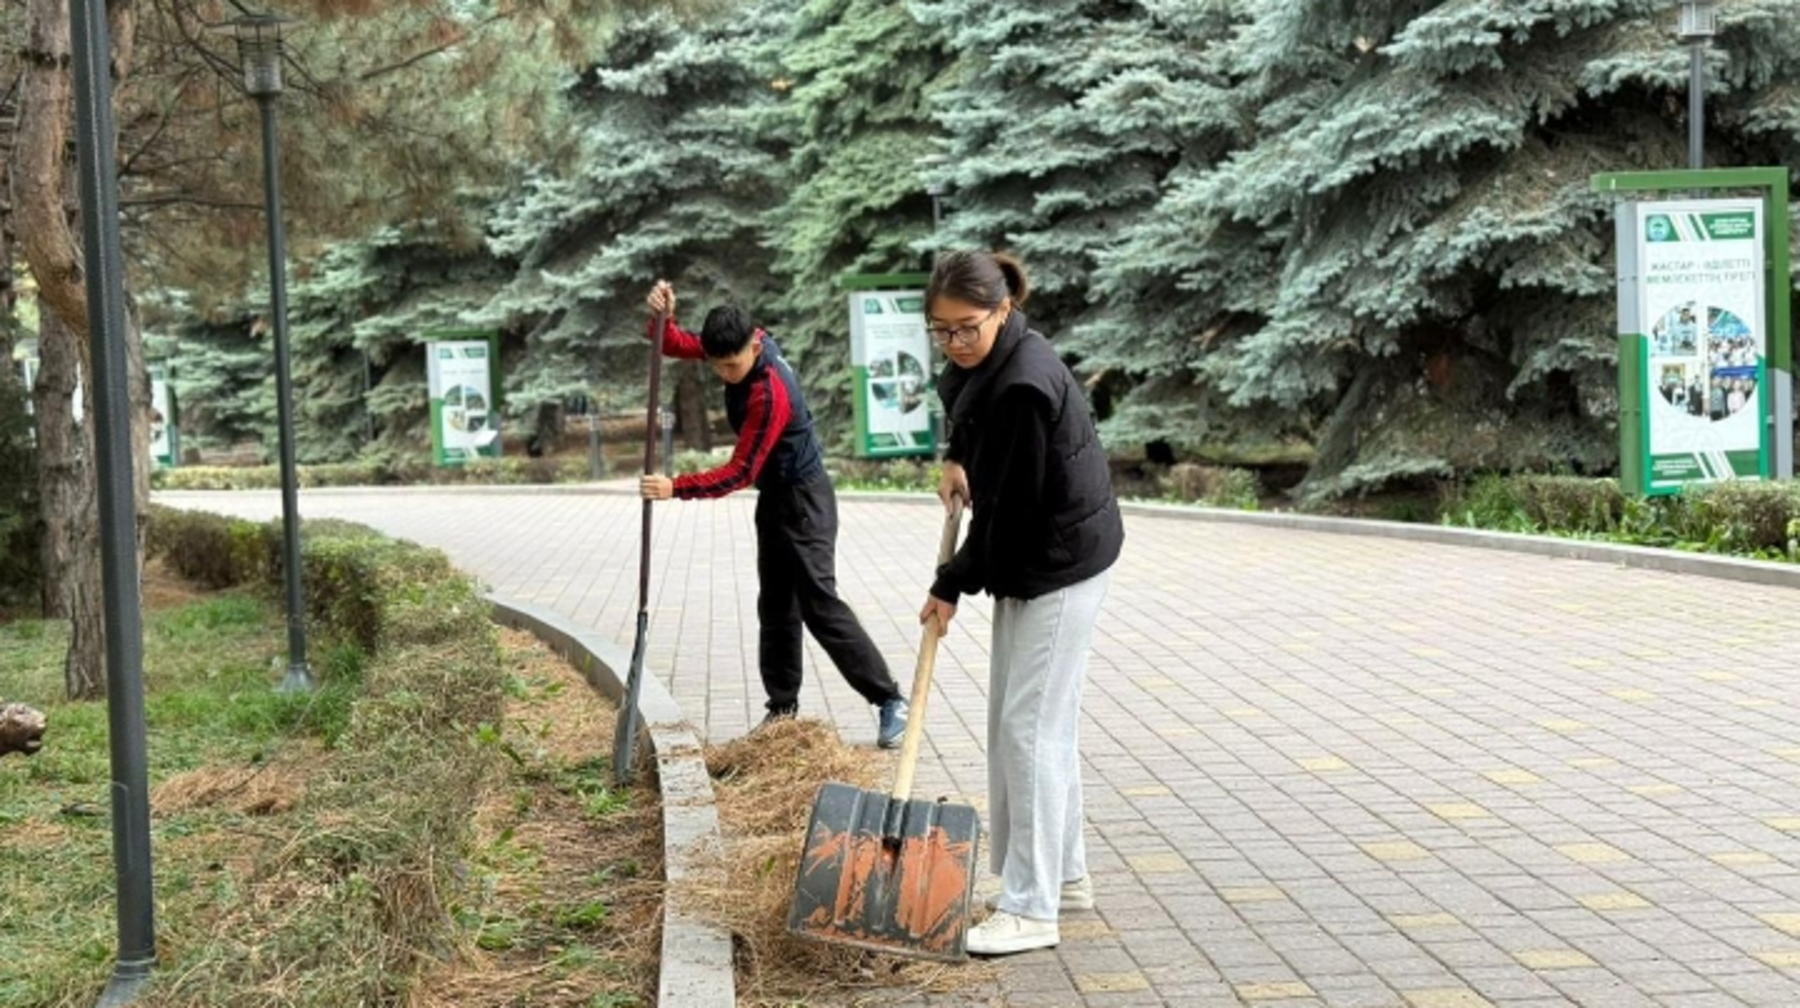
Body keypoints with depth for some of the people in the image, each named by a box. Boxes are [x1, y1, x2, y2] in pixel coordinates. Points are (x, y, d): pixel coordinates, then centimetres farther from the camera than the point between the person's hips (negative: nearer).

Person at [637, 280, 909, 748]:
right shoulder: (743, 344, -6)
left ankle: (889, 700, -8)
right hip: (775, 496, 9)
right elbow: (677, 345, 0)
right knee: (775, 605, 11)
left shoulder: (770, 394, -30)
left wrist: (675, 488, -29)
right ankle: (783, 707, 17)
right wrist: (662, 316, -22)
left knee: (819, 604, -12)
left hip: (803, 499, -9)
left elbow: (739, 473, -26)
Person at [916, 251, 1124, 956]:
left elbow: (1008, 507, -23)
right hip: (1029, 559, 10)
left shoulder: (1023, 386, -27)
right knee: (1016, 720, 14)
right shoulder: (986, 361, 3)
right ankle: (1064, 876, 24)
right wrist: (956, 459, 7)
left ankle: (1031, 908, -5)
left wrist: (952, 586, -12)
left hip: (1060, 565, -10)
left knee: (1031, 727, -10)